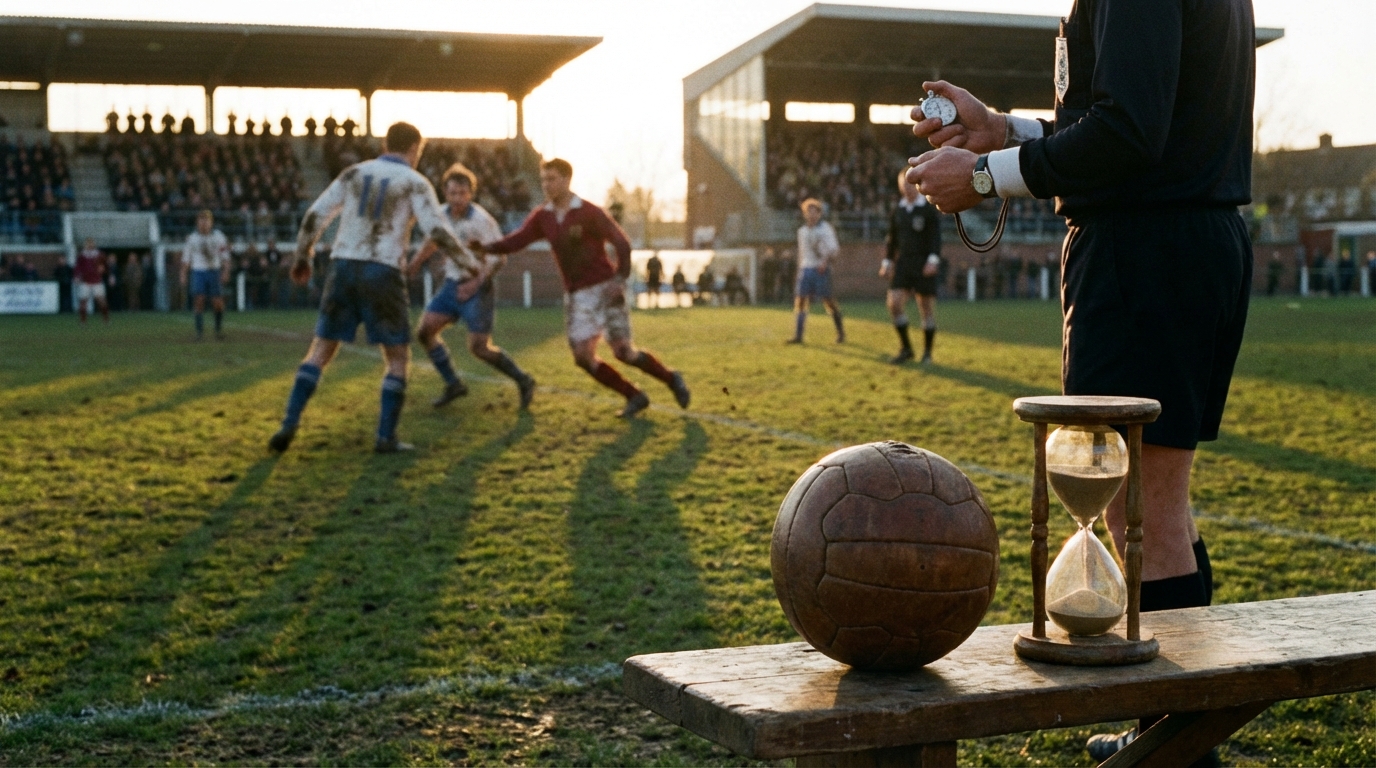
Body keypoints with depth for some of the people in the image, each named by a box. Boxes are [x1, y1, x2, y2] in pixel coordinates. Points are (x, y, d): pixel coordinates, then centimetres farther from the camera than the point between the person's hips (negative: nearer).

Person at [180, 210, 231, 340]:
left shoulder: (218, 236, 3)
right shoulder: (191, 238, 4)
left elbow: (225, 256, 4)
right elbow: (186, 258, 9)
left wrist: (226, 271, -7)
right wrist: (184, 275, 5)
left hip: (214, 272, 0)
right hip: (198, 272, 0)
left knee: (218, 303, -2)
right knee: (199, 300, -9)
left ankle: (219, 329, 17)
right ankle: (199, 331, -4)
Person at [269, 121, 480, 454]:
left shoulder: (354, 173, 13)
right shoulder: (415, 183, 1)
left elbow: (315, 217, 10)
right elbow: (439, 233, -8)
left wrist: (301, 258, 24)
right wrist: (469, 262, 8)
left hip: (343, 270, 4)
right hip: (382, 275, -4)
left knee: (320, 352, 12)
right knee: (399, 358, 9)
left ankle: (289, 426, 1)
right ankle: (386, 437, 2)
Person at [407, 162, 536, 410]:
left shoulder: (481, 220, -18)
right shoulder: (443, 214, 2)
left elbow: (498, 257, -18)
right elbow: (434, 240, 24)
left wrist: (476, 283, -27)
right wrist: (416, 263, 33)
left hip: (476, 289, -7)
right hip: (451, 285, 7)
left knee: (479, 348, -9)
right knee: (425, 331, -2)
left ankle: (523, 382, 11)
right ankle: (453, 385, 11)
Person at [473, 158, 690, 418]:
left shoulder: (590, 213, -9)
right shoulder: (542, 217, 5)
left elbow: (622, 244, -10)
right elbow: (515, 241, -4)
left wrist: (620, 279, -20)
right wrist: (481, 247, -20)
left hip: (605, 288, -5)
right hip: (576, 295, 5)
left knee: (623, 351, -9)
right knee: (583, 356, -7)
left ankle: (671, 379, 16)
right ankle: (635, 397, 9)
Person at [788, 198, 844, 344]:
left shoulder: (825, 228, -1)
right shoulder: (802, 231, 16)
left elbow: (834, 248, -9)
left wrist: (826, 261, -23)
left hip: (821, 269, -5)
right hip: (806, 269, 5)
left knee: (828, 301, -4)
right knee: (800, 300, -6)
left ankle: (841, 332, 13)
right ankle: (797, 336, -7)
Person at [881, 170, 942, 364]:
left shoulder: (930, 210, -2)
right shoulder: (897, 211, 12)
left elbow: (936, 237, -10)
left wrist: (933, 260, -24)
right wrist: (886, 262, 10)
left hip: (924, 266, -4)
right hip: (902, 264, 4)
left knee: (926, 308, 0)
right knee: (894, 303, -11)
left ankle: (927, 353, 13)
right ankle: (905, 349, 1)